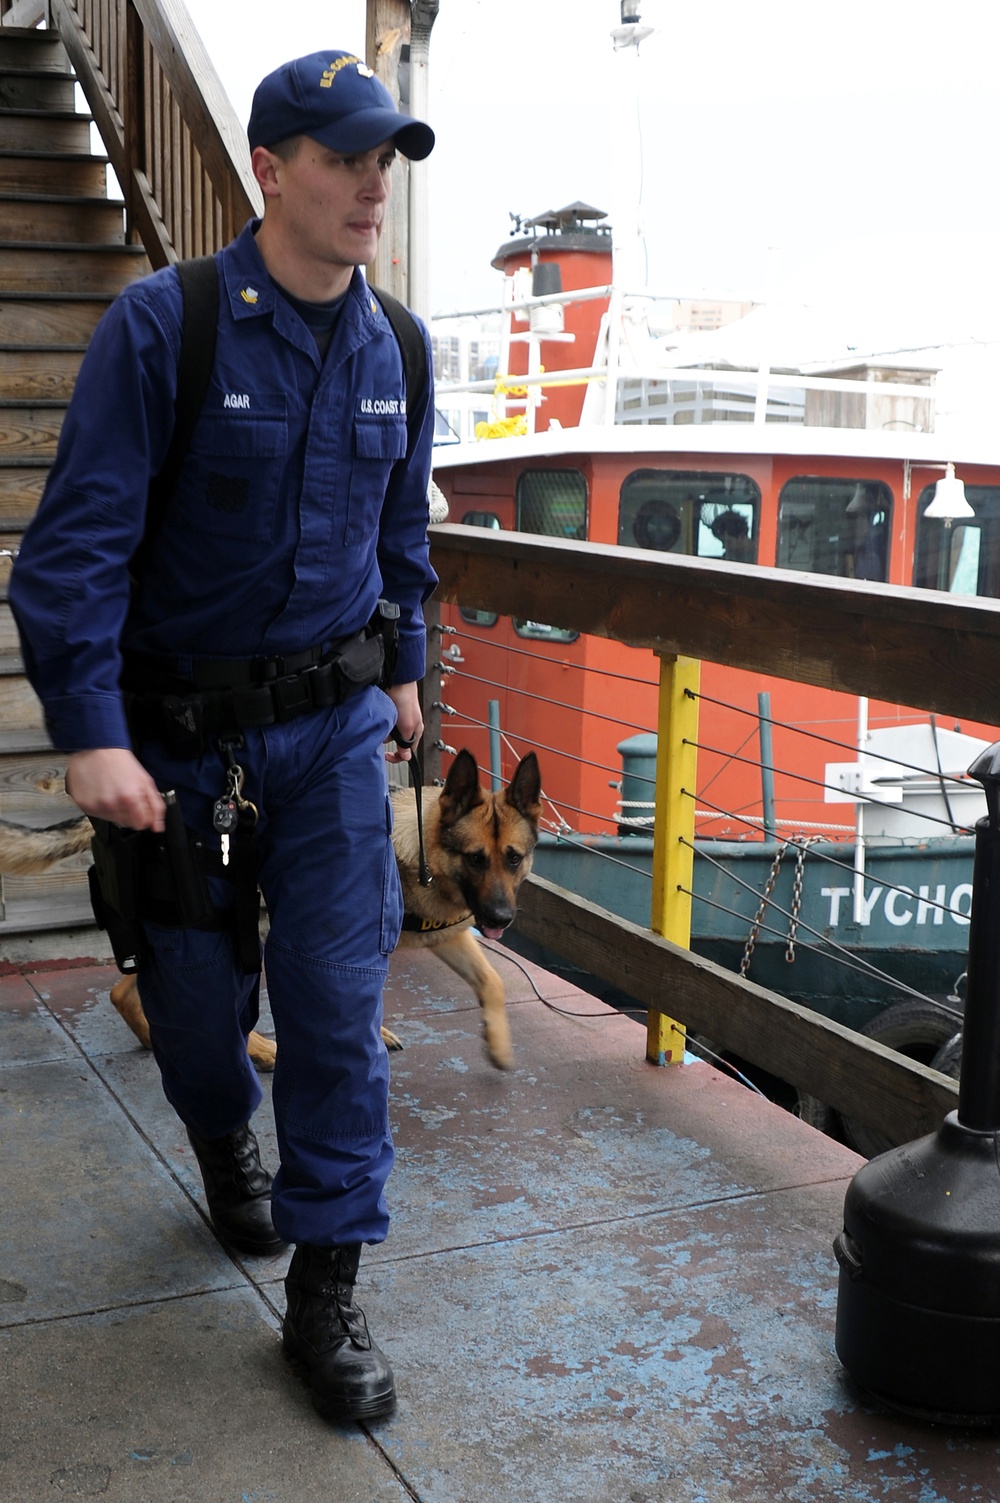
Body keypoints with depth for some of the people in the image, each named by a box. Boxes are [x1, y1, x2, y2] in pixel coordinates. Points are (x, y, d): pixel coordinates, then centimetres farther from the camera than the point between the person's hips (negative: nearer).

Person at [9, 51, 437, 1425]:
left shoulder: (394, 348, 2)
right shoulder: (163, 324, -13)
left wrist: (405, 668, 21)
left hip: (335, 726, 3)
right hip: (182, 730, -3)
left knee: (339, 1001, -1)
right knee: (196, 991, 12)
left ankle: (326, 1291, 12)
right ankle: (225, 1142, 47)